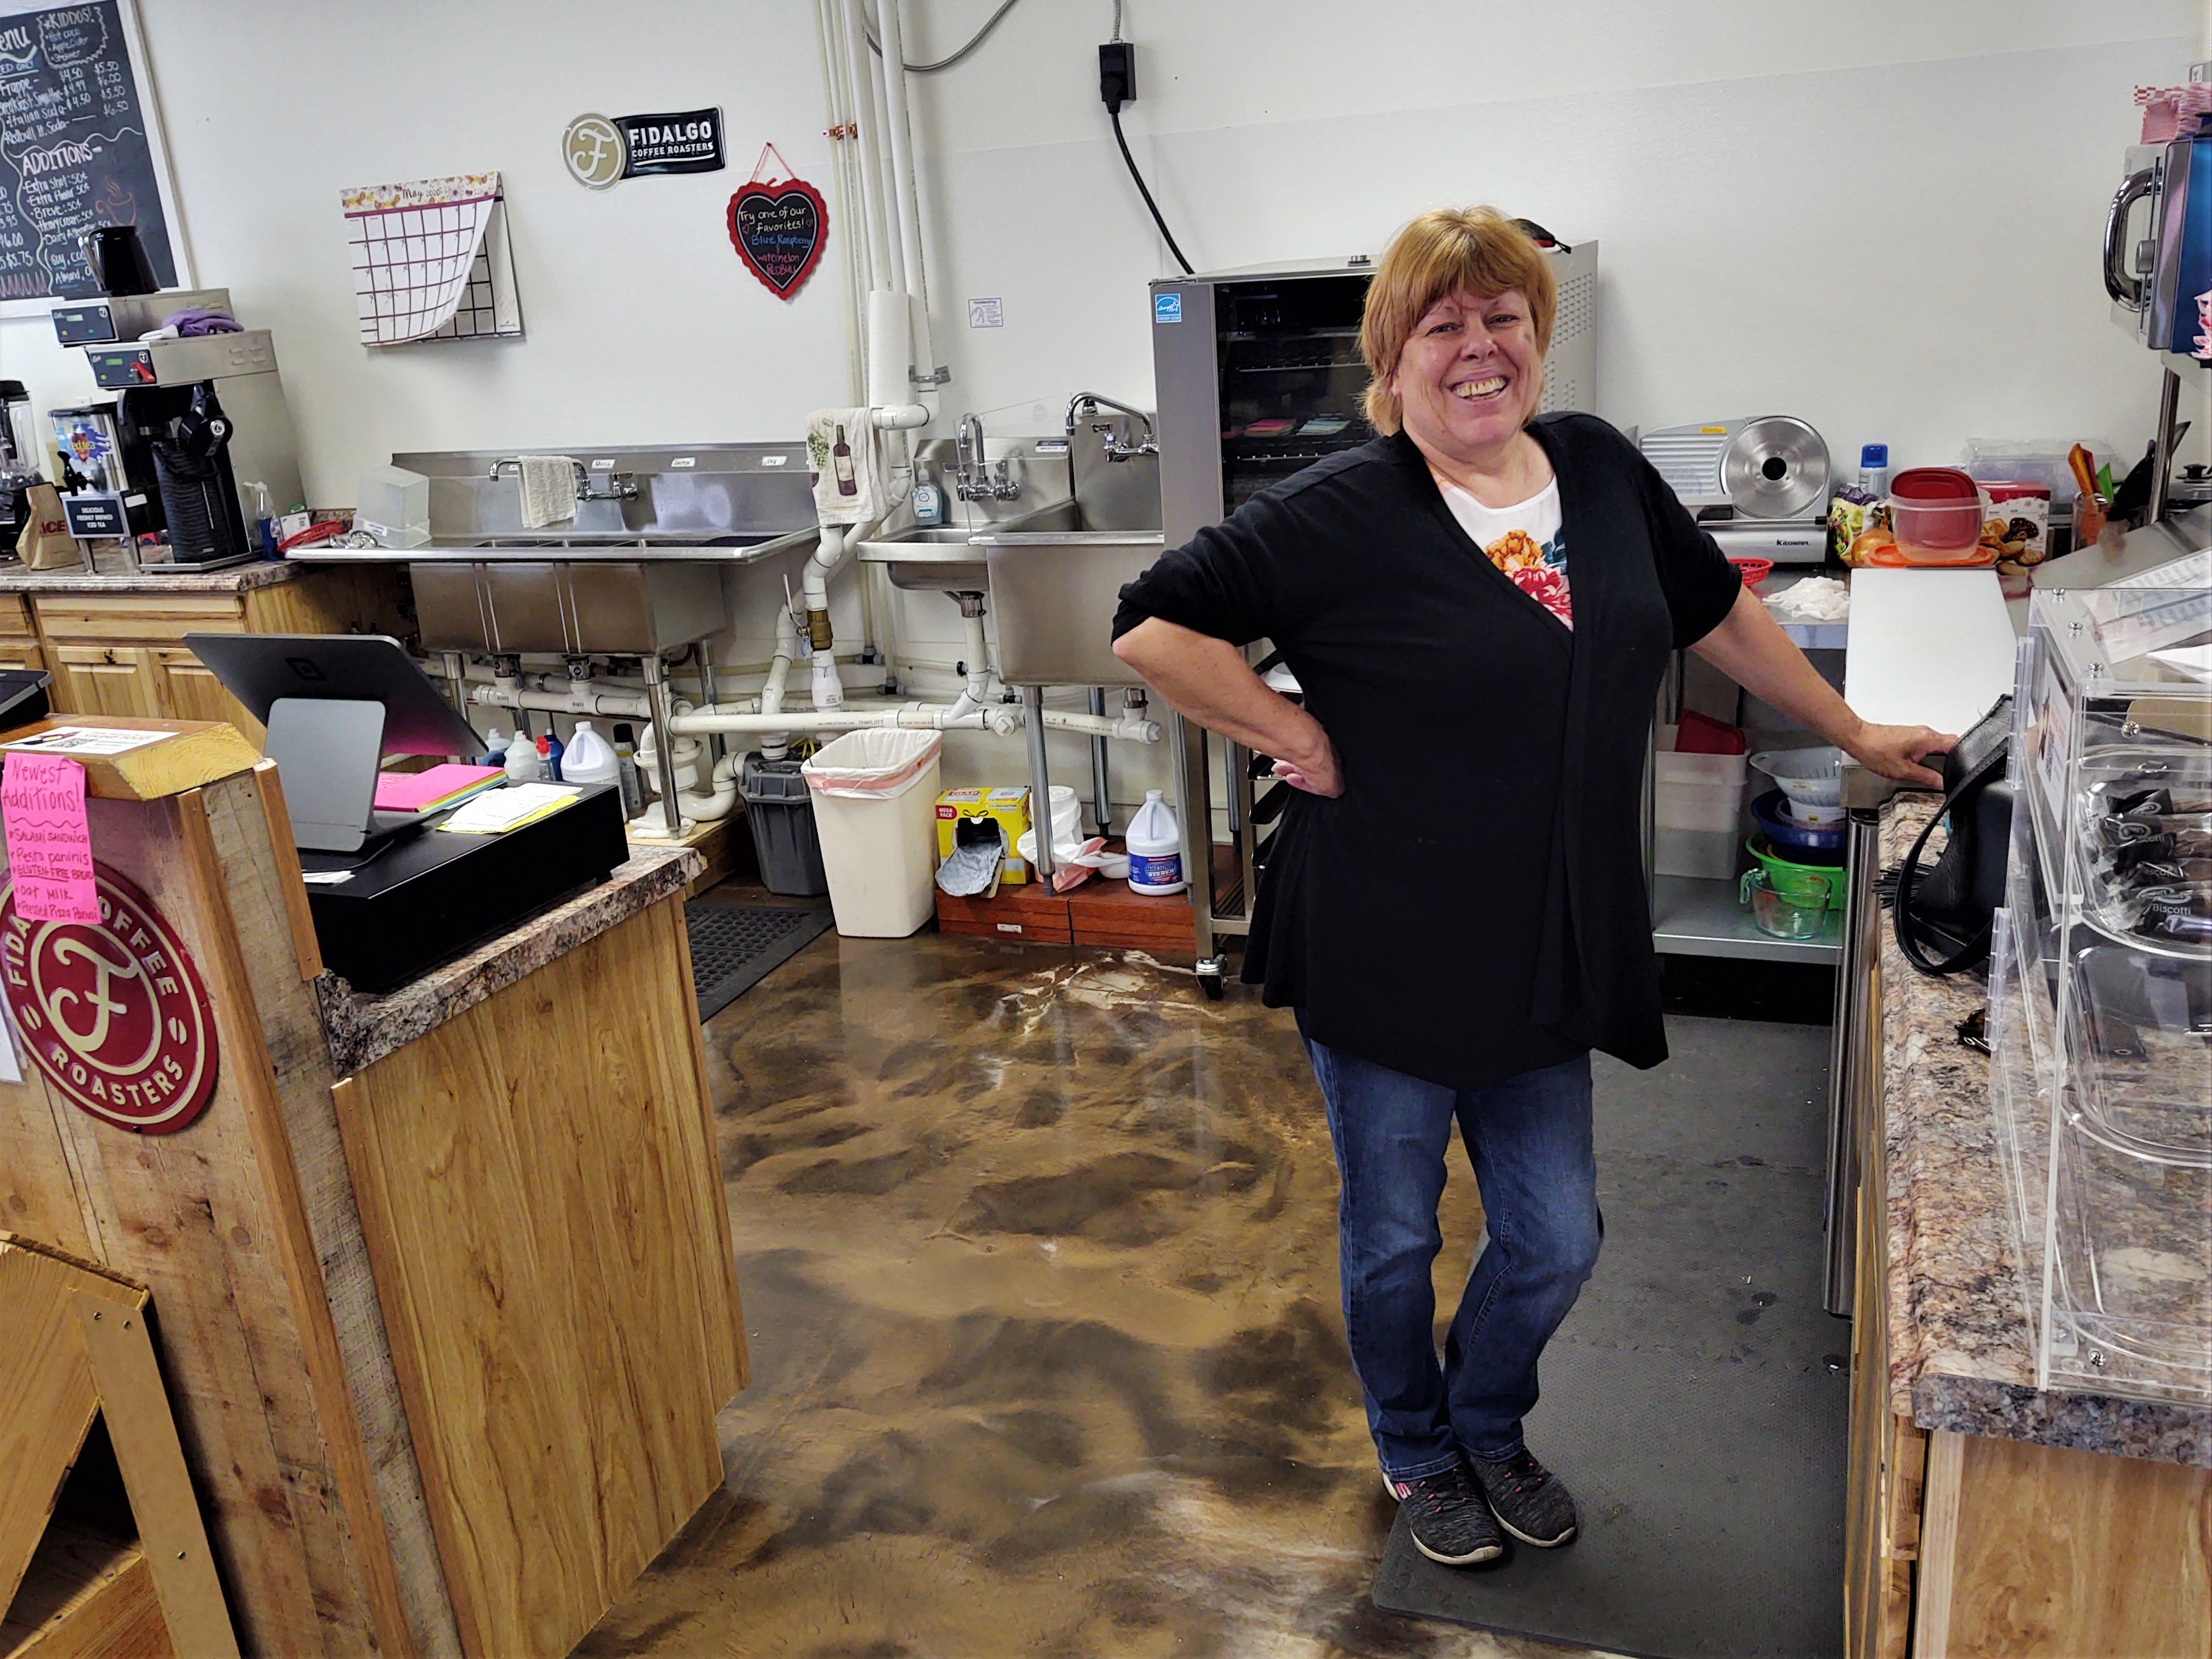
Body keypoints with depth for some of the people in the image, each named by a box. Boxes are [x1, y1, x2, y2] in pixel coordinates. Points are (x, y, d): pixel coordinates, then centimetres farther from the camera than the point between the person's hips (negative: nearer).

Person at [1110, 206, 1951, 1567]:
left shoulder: (1599, 469, 2)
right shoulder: (1342, 515, -16)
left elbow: (1718, 613, 15)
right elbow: (1154, 629, -18)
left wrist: (1856, 734, 21)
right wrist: (1297, 737, -17)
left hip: (1549, 962, 5)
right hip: (1384, 959, -5)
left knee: (1557, 1238, 16)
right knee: (1394, 1239, 15)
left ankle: (1489, 1426, 46)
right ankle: (1418, 1455, 43)